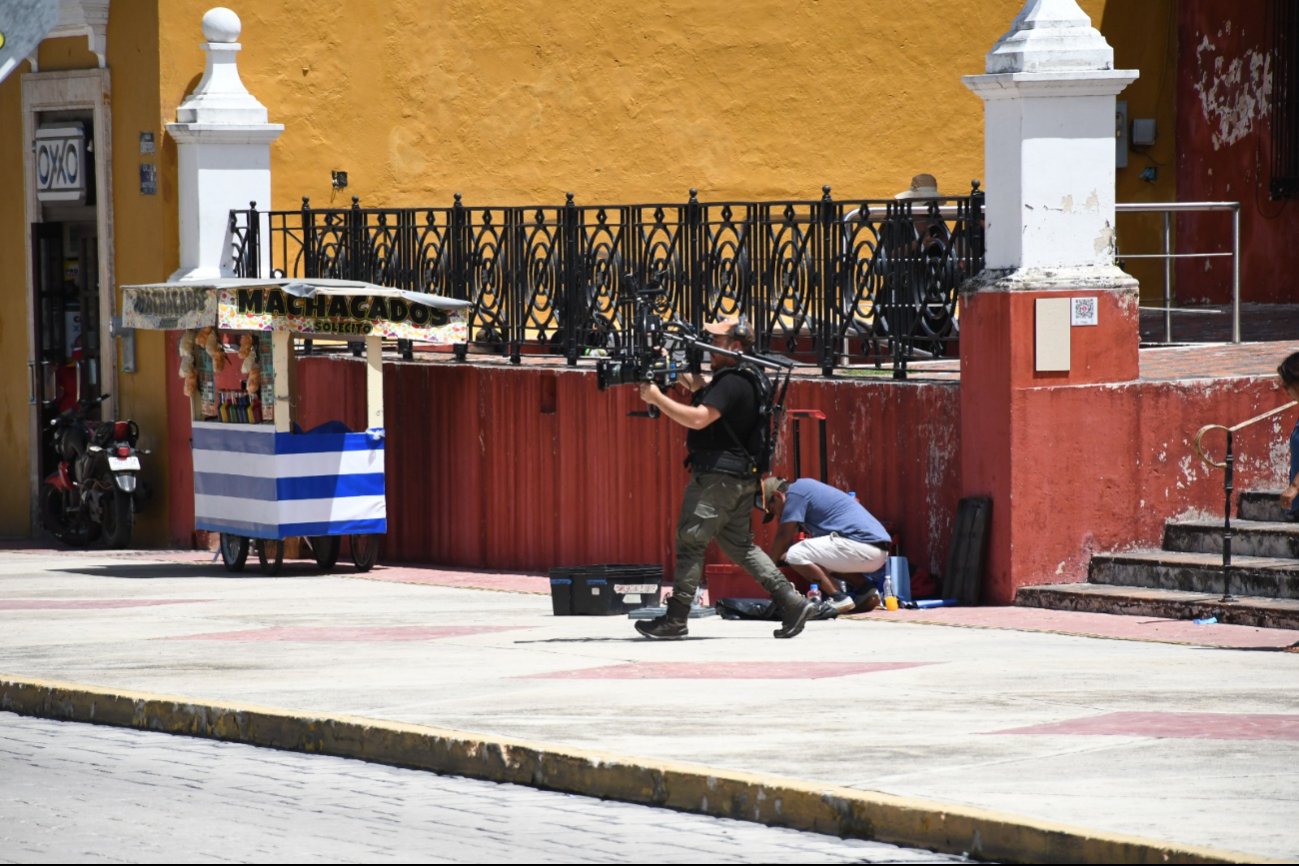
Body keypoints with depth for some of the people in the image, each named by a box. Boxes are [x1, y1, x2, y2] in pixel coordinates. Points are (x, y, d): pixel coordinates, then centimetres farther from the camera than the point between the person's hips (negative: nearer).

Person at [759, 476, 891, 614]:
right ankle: (865, 589, 14)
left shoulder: (796, 491, -2)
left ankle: (839, 599, -10)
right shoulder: (808, 487, 26)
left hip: (862, 545, -10)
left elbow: (784, 537, -2)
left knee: (795, 555, -11)